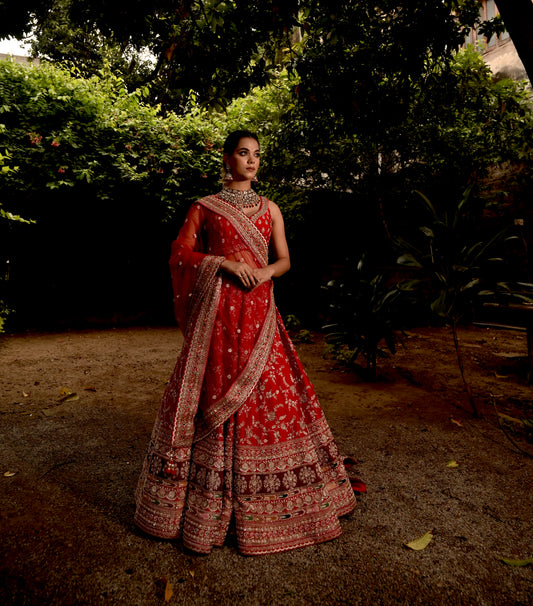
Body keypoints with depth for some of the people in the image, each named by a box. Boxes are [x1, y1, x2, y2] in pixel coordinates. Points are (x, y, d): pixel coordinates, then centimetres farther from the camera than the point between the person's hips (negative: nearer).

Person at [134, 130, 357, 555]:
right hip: (218, 312, -2)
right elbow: (180, 254, 4)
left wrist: (266, 272, -8)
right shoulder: (204, 208, 8)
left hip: (259, 312, 3)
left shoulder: (269, 209, 15)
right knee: (215, 395, 1)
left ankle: (261, 500, 21)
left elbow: (284, 259, 14)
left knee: (271, 393, 2)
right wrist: (225, 262, -10)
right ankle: (209, 501, 20)